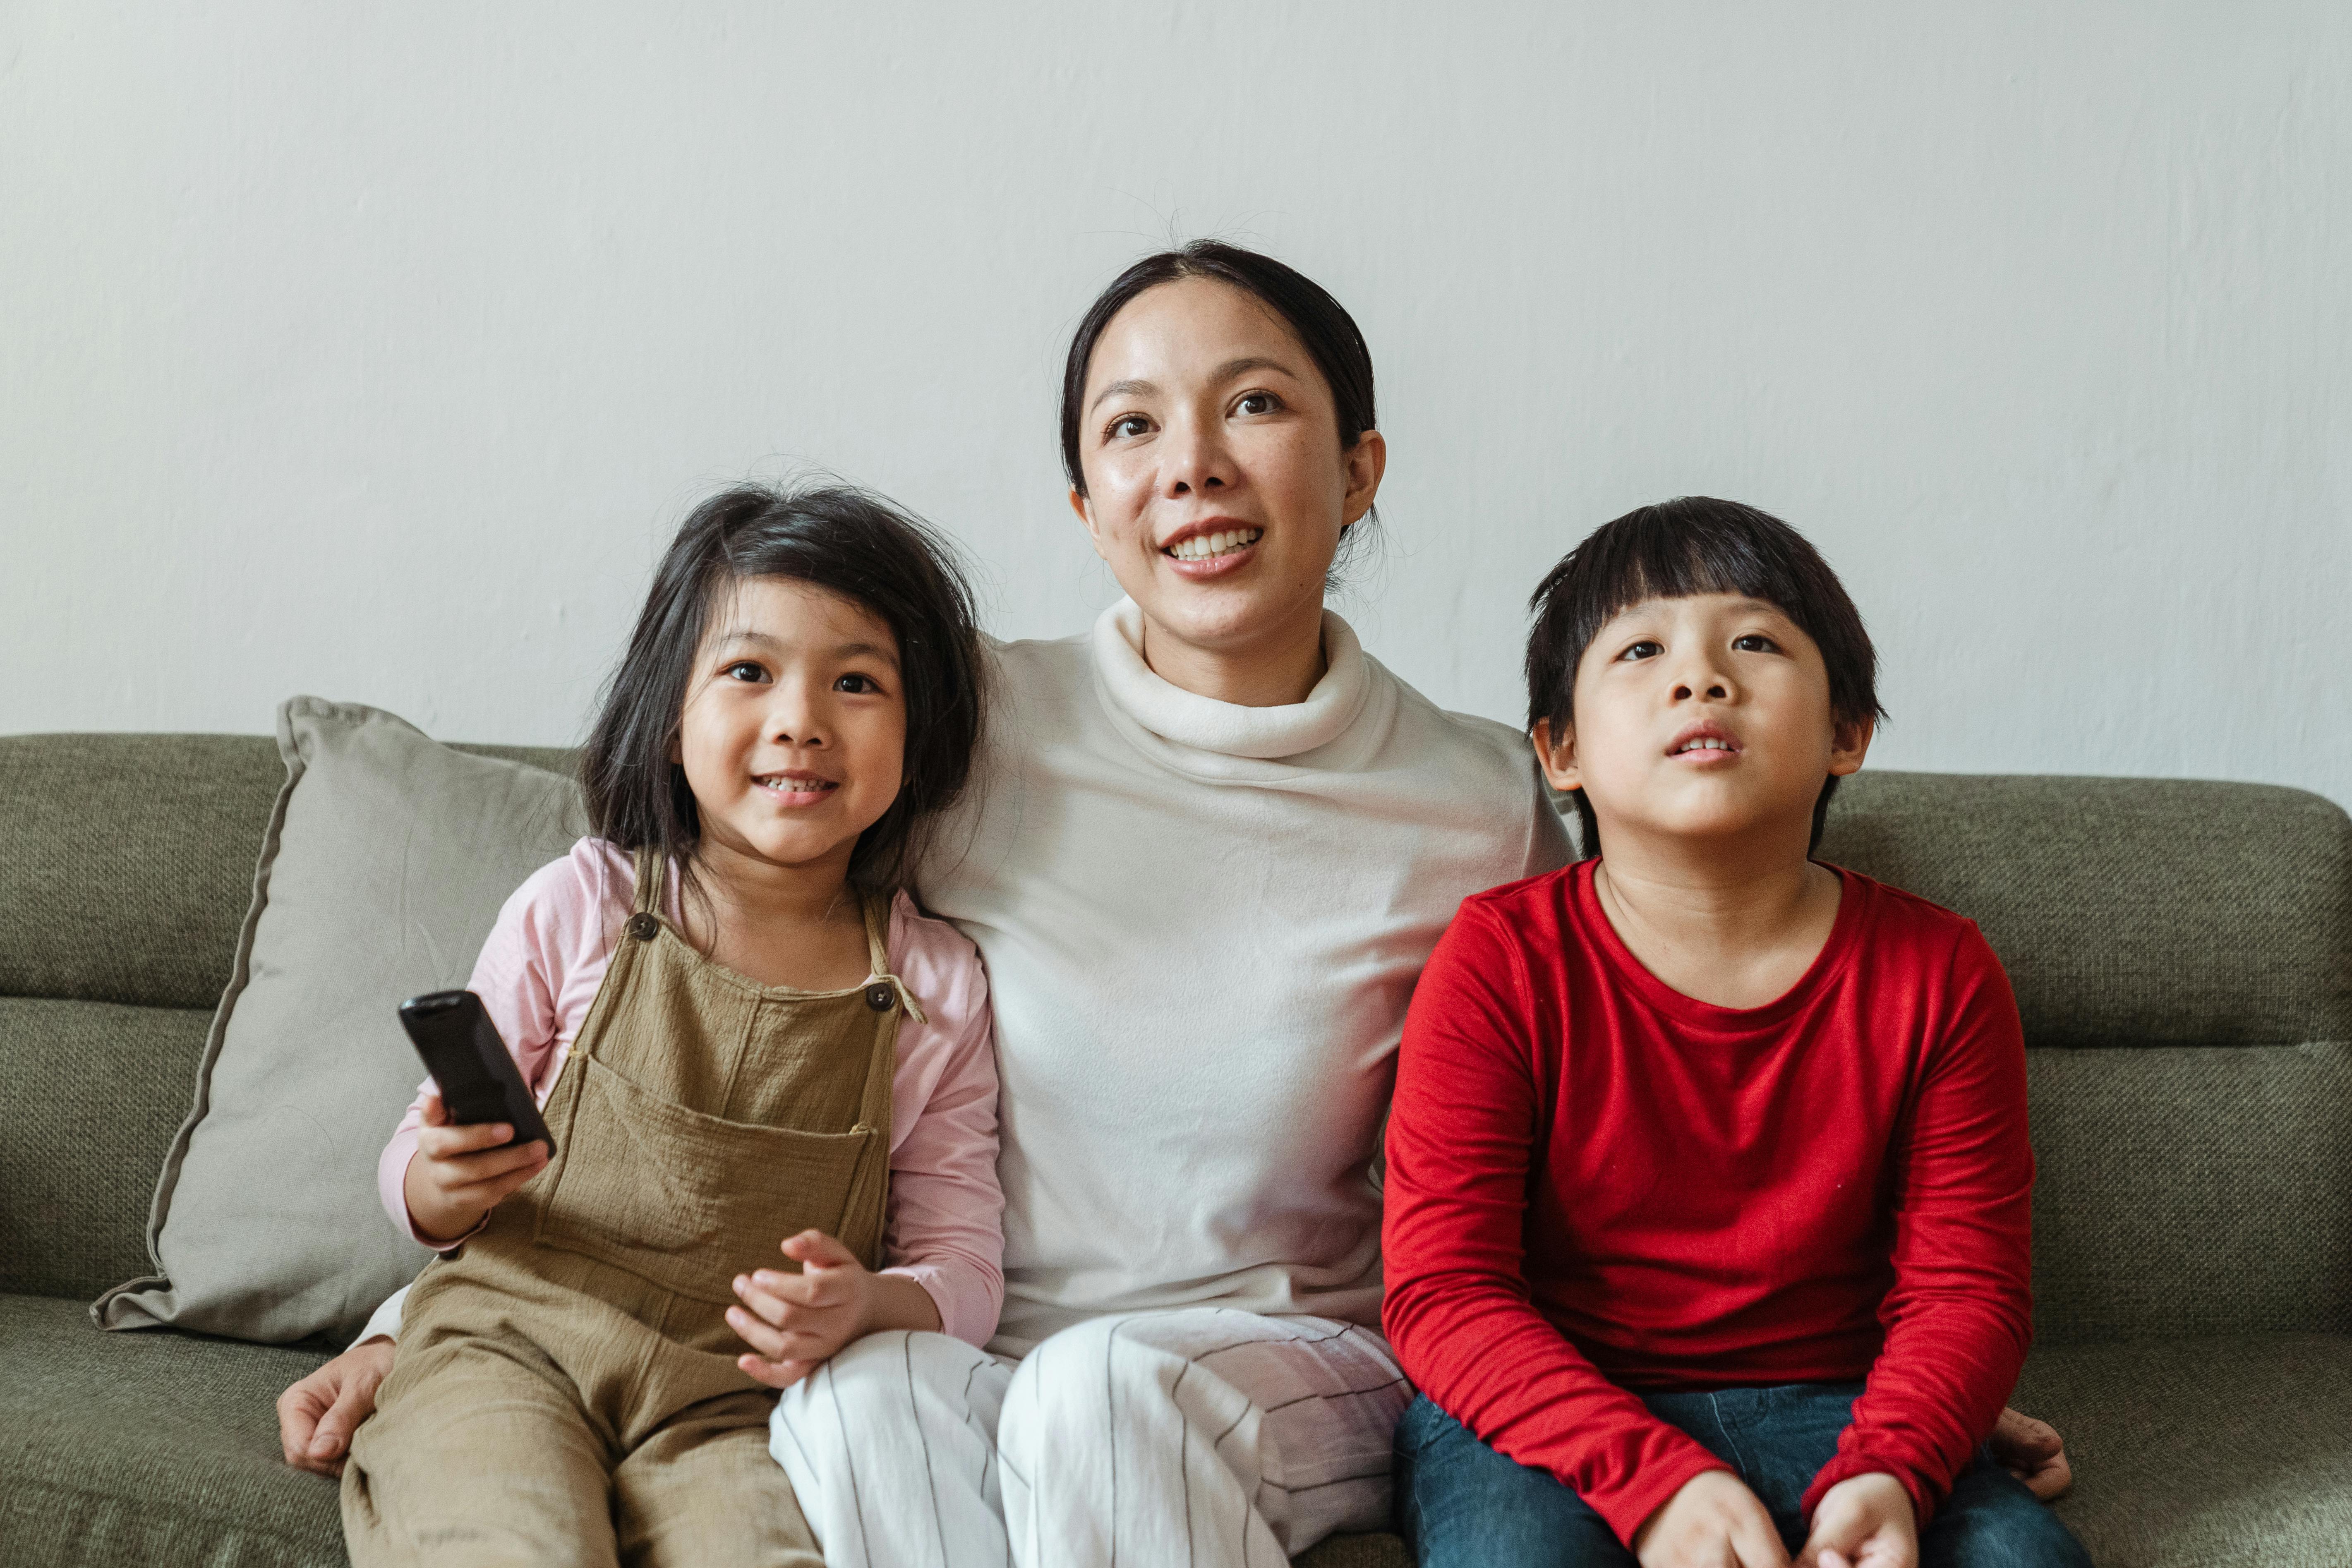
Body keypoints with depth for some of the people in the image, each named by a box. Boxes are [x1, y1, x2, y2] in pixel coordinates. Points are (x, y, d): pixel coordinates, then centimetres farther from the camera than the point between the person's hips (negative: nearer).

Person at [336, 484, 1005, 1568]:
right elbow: (417, 1179, 10)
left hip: (731, 1405, 1)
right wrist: (448, 1183, -14)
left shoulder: (936, 991, 3)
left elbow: (963, 1269, 6)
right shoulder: (577, 909, 2)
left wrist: (864, 1306, -15)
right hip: (511, 1353, 0)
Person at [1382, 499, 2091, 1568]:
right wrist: (1652, 1480, -26)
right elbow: (1444, 1292, -12)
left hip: (1823, 1407, 3)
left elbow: (1965, 1286, 1)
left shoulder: (1938, 975, 0)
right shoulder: (1501, 962, -8)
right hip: (1549, 1417, -3)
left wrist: (1886, 1475, -21)